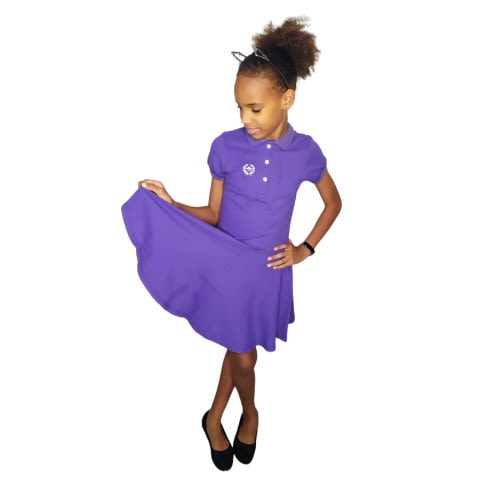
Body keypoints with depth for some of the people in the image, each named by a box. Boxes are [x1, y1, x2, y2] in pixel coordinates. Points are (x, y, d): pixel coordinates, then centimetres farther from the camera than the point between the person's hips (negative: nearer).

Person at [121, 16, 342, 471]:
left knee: (237, 349, 19)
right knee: (244, 355, 12)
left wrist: (306, 249, -1)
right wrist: (169, 204, -17)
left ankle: (215, 418, 45)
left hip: (270, 268, 1)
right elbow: (213, 215, -3)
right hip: (226, 265, -1)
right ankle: (249, 413, 44)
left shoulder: (305, 152, -8)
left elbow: (334, 203, 7)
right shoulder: (226, 146, -11)